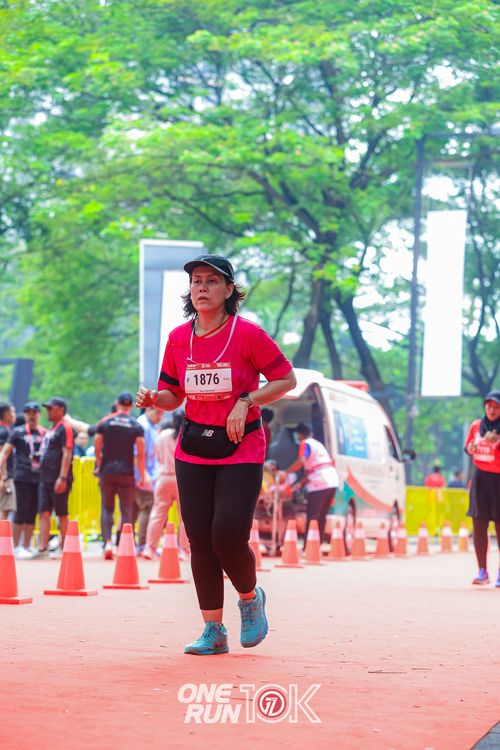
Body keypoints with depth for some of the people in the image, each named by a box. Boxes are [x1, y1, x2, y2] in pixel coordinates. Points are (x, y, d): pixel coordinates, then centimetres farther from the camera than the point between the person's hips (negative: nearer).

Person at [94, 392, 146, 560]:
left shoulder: (104, 422, 2)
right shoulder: (136, 426, -1)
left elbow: (97, 447, 3)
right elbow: (141, 453, -4)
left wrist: (99, 466, 18)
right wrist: (142, 476, 3)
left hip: (107, 471, 1)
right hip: (127, 473, -1)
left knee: (107, 508, 8)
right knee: (127, 510, 6)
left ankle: (107, 542, -9)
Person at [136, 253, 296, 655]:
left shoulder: (247, 333, -10)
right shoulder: (178, 338, 3)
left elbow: (287, 379, -3)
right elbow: (173, 395, 13)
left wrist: (246, 402, -15)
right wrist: (153, 398, -9)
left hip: (241, 450, -4)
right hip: (193, 452, 4)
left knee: (229, 536, -13)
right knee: (200, 541, 2)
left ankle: (250, 597, 20)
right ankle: (214, 631, 12)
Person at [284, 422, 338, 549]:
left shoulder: (305, 444, -2)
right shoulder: (318, 444, 24)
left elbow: (300, 462, -20)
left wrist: (286, 472, -12)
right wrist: (302, 482, 28)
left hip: (319, 485, -8)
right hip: (332, 482, 8)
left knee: (311, 518, -4)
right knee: (321, 517, 16)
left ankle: (307, 549, -7)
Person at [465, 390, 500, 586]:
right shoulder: (476, 426, 9)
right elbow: (468, 448, 20)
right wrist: (470, 449, -1)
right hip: (480, 477, 4)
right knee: (478, 525, 1)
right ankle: (482, 571, 7)